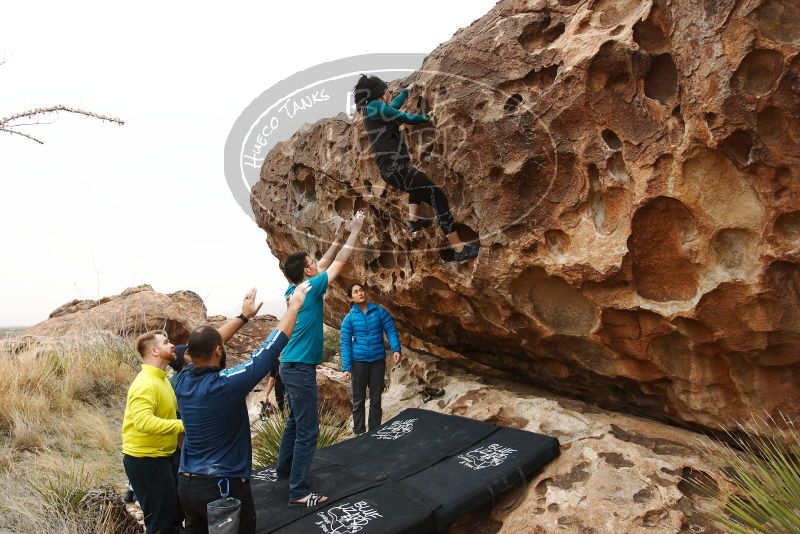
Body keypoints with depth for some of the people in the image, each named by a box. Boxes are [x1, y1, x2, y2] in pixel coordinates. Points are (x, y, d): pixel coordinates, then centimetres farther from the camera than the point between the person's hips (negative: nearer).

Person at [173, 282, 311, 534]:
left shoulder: (182, 381, -6)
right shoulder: (226, 385, -24)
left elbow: (203, 347, 10)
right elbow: (269, 349, -18)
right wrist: (294, 307, -7)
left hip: (186, 485, 7)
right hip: (224, 487, -6)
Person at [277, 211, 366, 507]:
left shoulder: (293, 290, 7)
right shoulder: (311, 289, -16)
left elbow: (324, 264, 20)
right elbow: (338, 263, -8)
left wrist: (337, 239, 22)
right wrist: (354, 231, 1)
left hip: (291, 366, 10)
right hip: (301, 369, -10)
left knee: (295, 422, 23)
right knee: (307, 430, -5)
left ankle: (284, 469, 37)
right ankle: (298, 492, -1)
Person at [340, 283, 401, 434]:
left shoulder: (379, 311, 1)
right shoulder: (349, 318, -2)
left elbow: (391, 330, -2)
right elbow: (345, 344, -4)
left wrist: (395, 349, -18)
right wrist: (346, 367, -12)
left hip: (378, 360, 1)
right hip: (359, 361, -1)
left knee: (376, 399, 9)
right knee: (359, 399, 7)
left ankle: (375, 432, 20)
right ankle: (360, 433, 18)